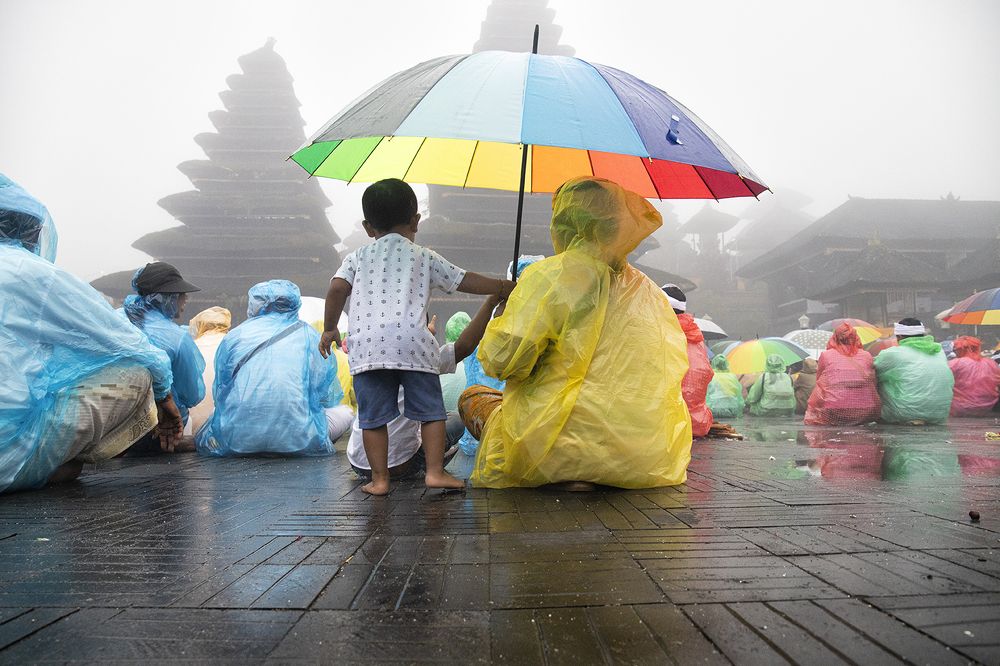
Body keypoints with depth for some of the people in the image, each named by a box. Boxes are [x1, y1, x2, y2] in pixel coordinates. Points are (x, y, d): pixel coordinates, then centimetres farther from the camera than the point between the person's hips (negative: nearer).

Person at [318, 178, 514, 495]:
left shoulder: (357, 257, 20)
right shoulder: (424, 257, 17)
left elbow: (336, 290, 5)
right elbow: (465, 281, 19)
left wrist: (329, 328, 17)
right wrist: (504, 287, 31)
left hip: (365, 344, 1)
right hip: (412, 341, -1)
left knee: (373, 417, 7)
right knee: (431, 410, 8)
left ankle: (379, 478, 10)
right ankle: (435, 471, 4)